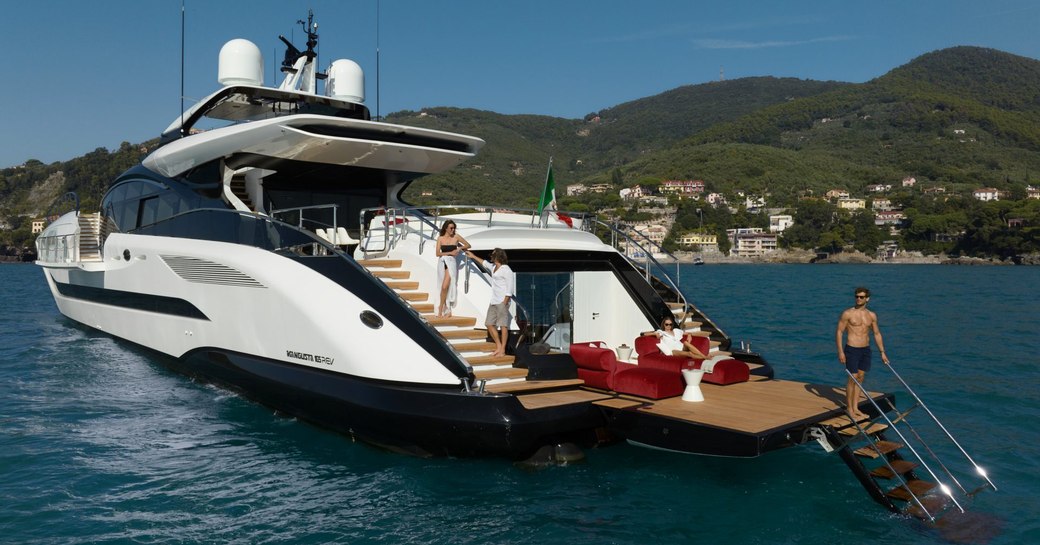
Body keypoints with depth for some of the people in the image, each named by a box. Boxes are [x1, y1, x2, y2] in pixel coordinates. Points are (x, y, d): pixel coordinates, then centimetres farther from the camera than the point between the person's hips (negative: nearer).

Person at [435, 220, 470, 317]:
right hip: (442, 262, 2)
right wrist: (450, 252, -9)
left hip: (451, 262, -2)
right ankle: (448, 310, 14)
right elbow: (438, 253, -2)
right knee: (445, 287, 6)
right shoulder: (440, 238, 5)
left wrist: (459, 248, -6)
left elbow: (468, 245, 12)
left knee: (445, 287, -15)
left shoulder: (456, 237, 4)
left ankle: (441, 309, 0)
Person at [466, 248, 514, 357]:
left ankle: (502, 350, -4)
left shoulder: (506, 270, -11)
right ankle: (498, 346, 16)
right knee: (489, 324, 8)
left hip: (502, 302, -9)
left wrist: (505, 303, -19)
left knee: (503, 325, -6)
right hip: (493, 302, 9)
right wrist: (473, 256, 45)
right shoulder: (494, 268, 15)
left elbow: (510, 288, -15)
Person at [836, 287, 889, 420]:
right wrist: (840, 352, -13)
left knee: (861, 378, 9)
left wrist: (882, 352, 13)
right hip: (852, 349, -5)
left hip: (866, 349, 5)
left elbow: (877, 334, 15)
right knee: (853, 378, -4)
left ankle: (856, 408, 18)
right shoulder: (847, 313, -8)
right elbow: (839, 331, -8)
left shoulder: (872, 316, 6)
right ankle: (850, 409, 6)